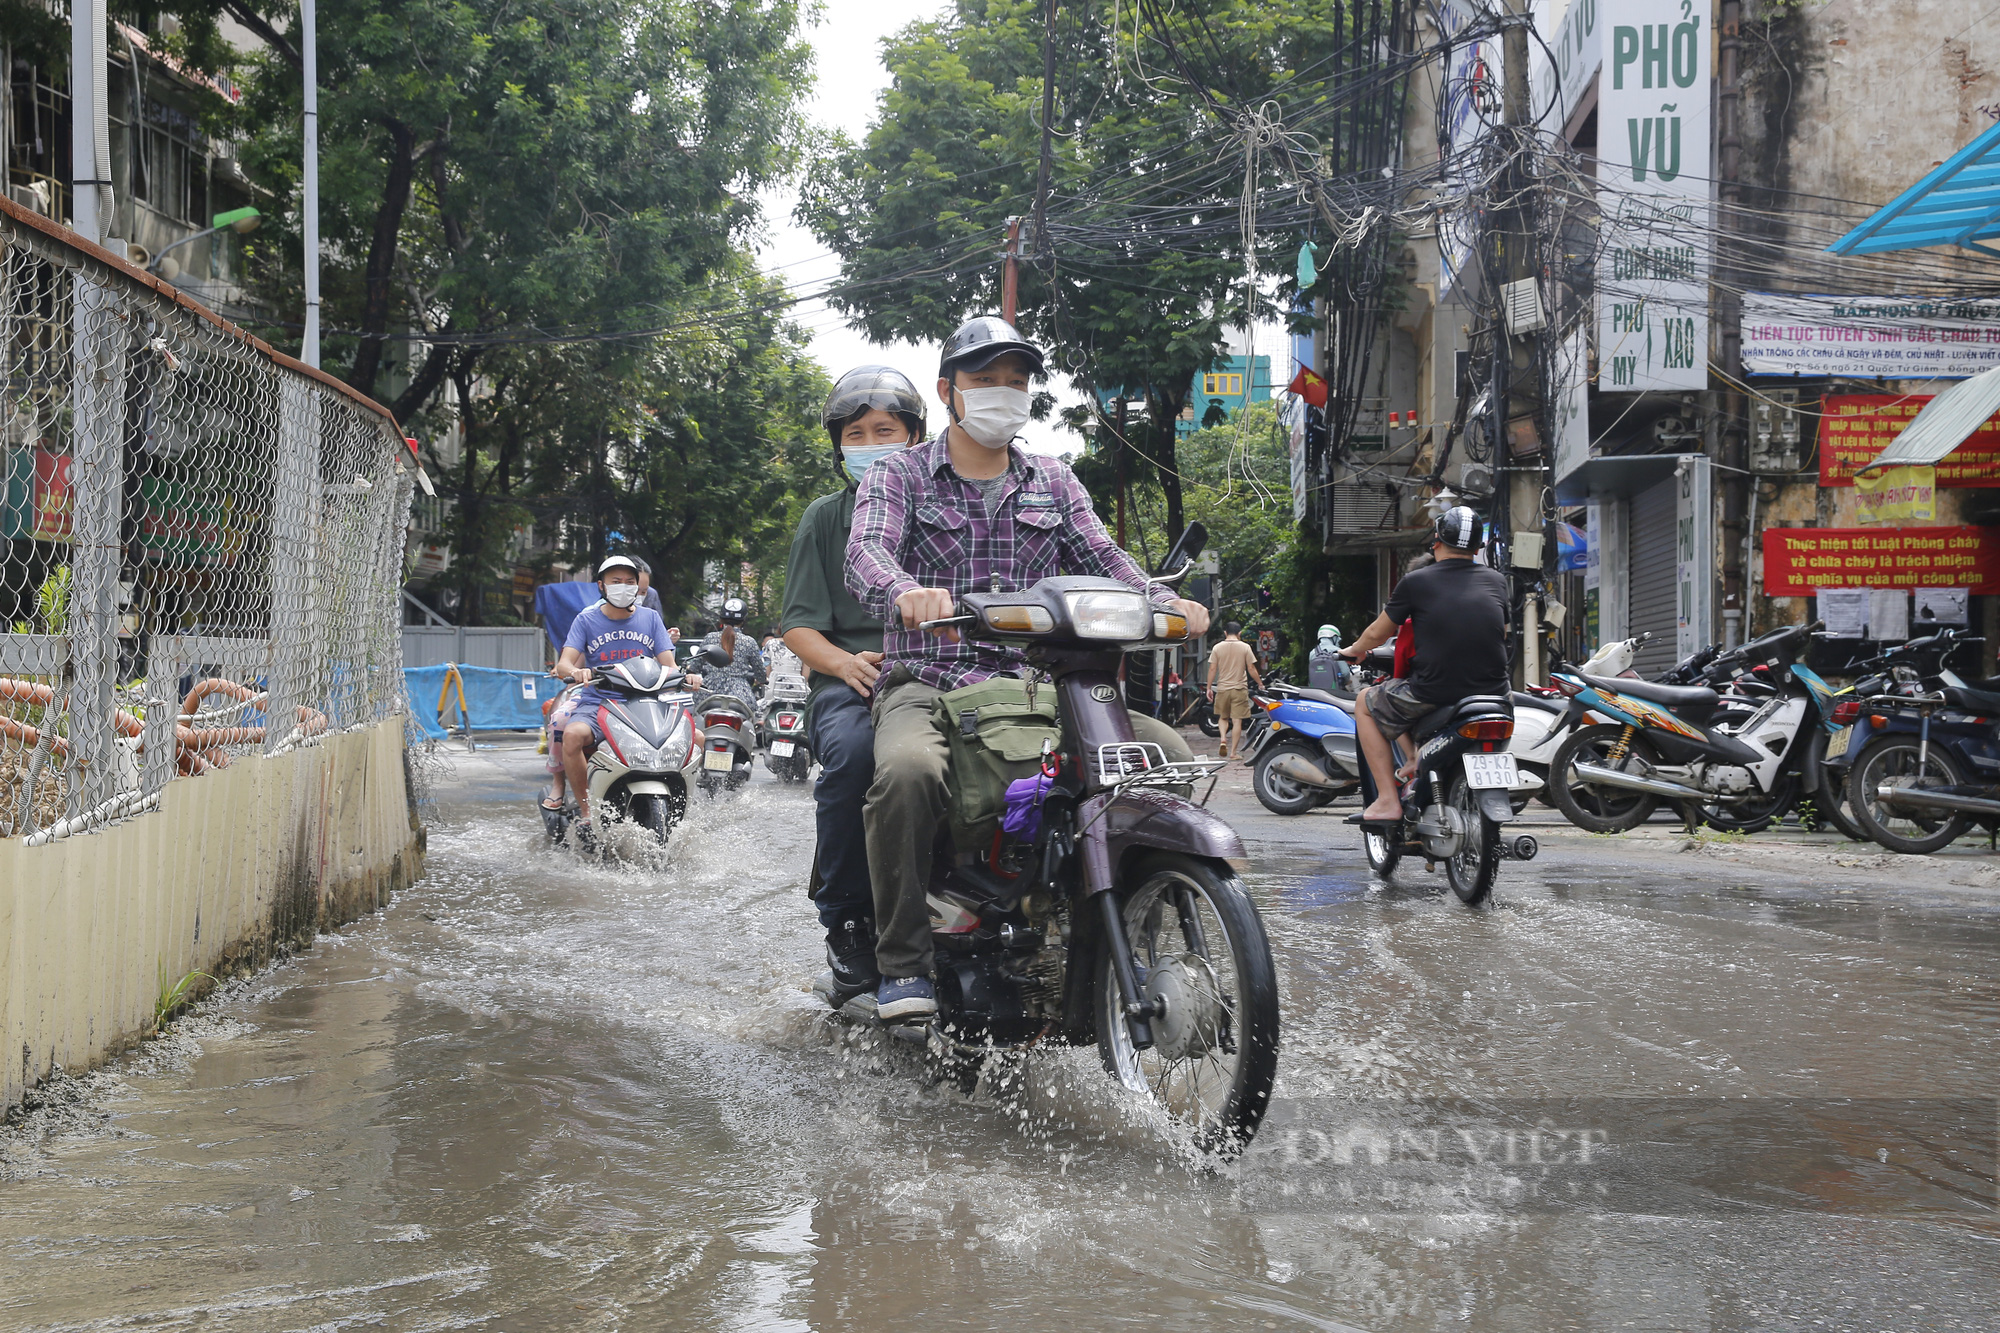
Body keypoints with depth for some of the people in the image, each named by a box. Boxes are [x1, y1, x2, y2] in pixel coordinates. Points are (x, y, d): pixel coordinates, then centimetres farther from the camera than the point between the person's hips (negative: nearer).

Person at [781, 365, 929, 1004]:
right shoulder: (825, 517, 16)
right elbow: (798, 624, 9)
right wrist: (846, 662, -12)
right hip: (848, 681, -1)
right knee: (852, 751, -38)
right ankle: (846, 920, -24)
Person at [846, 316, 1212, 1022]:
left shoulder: (1054, 481, 20)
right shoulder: (899, 475, 7)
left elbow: (1102, 558, 8)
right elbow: (867, 550, -12)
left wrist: (1165, 603, -15)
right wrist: (907, 593, -37)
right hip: (927, 682, -4)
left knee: (1172, 755, -17)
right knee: (907, 771, -39)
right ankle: (903, 962, -23)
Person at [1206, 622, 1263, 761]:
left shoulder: (1218, 648, 0)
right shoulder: (1245, 647, -3)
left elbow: (1212, 669, -1)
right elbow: (1251, 668, -3)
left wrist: (1209, 688, 6)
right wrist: (1260, 683, 11)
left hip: (1222, 688, 1)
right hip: (1239, 689, -1)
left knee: (1223, 717, 18)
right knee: (1237, 721, 2)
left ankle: (1223, 738, -8)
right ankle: (1233, 752, 1)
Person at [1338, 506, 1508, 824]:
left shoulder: (1416, 582, -2)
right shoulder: (1496, 581, 8)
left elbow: (1377, 635, 10)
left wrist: (1353, 650, 32)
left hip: (1433, 689, -4)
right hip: (1493, 692, 4)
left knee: (1365, 704, 21)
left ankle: (1388, 800, 11)